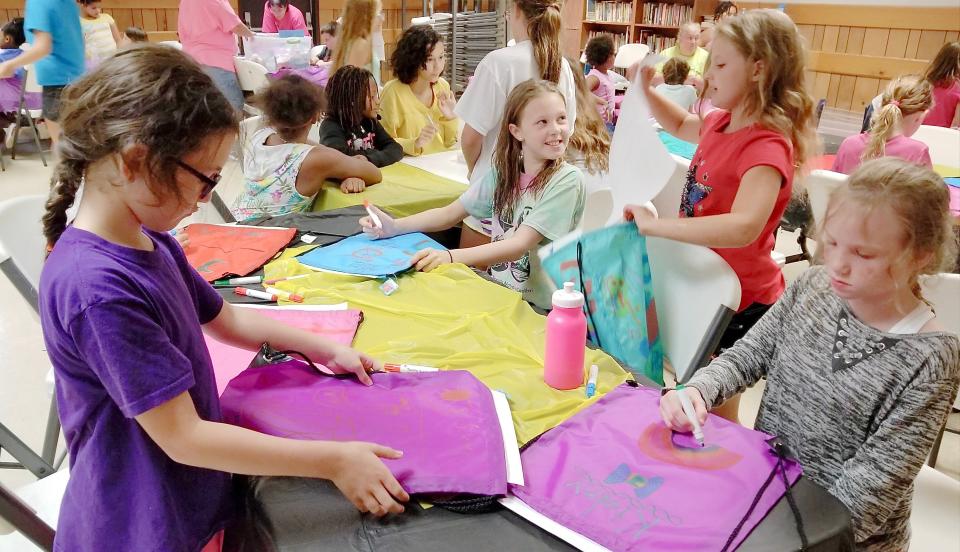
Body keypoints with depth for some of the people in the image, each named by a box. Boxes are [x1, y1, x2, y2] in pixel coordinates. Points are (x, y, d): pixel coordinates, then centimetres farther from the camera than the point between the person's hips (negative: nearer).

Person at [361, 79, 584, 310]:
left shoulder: (566, 180, -14)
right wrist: (395, 226, -11)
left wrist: (451, 256, -37)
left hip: (537, 308, -5)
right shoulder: (504, 171, 3)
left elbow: (519, 245, -23)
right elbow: (450, 213, 6)